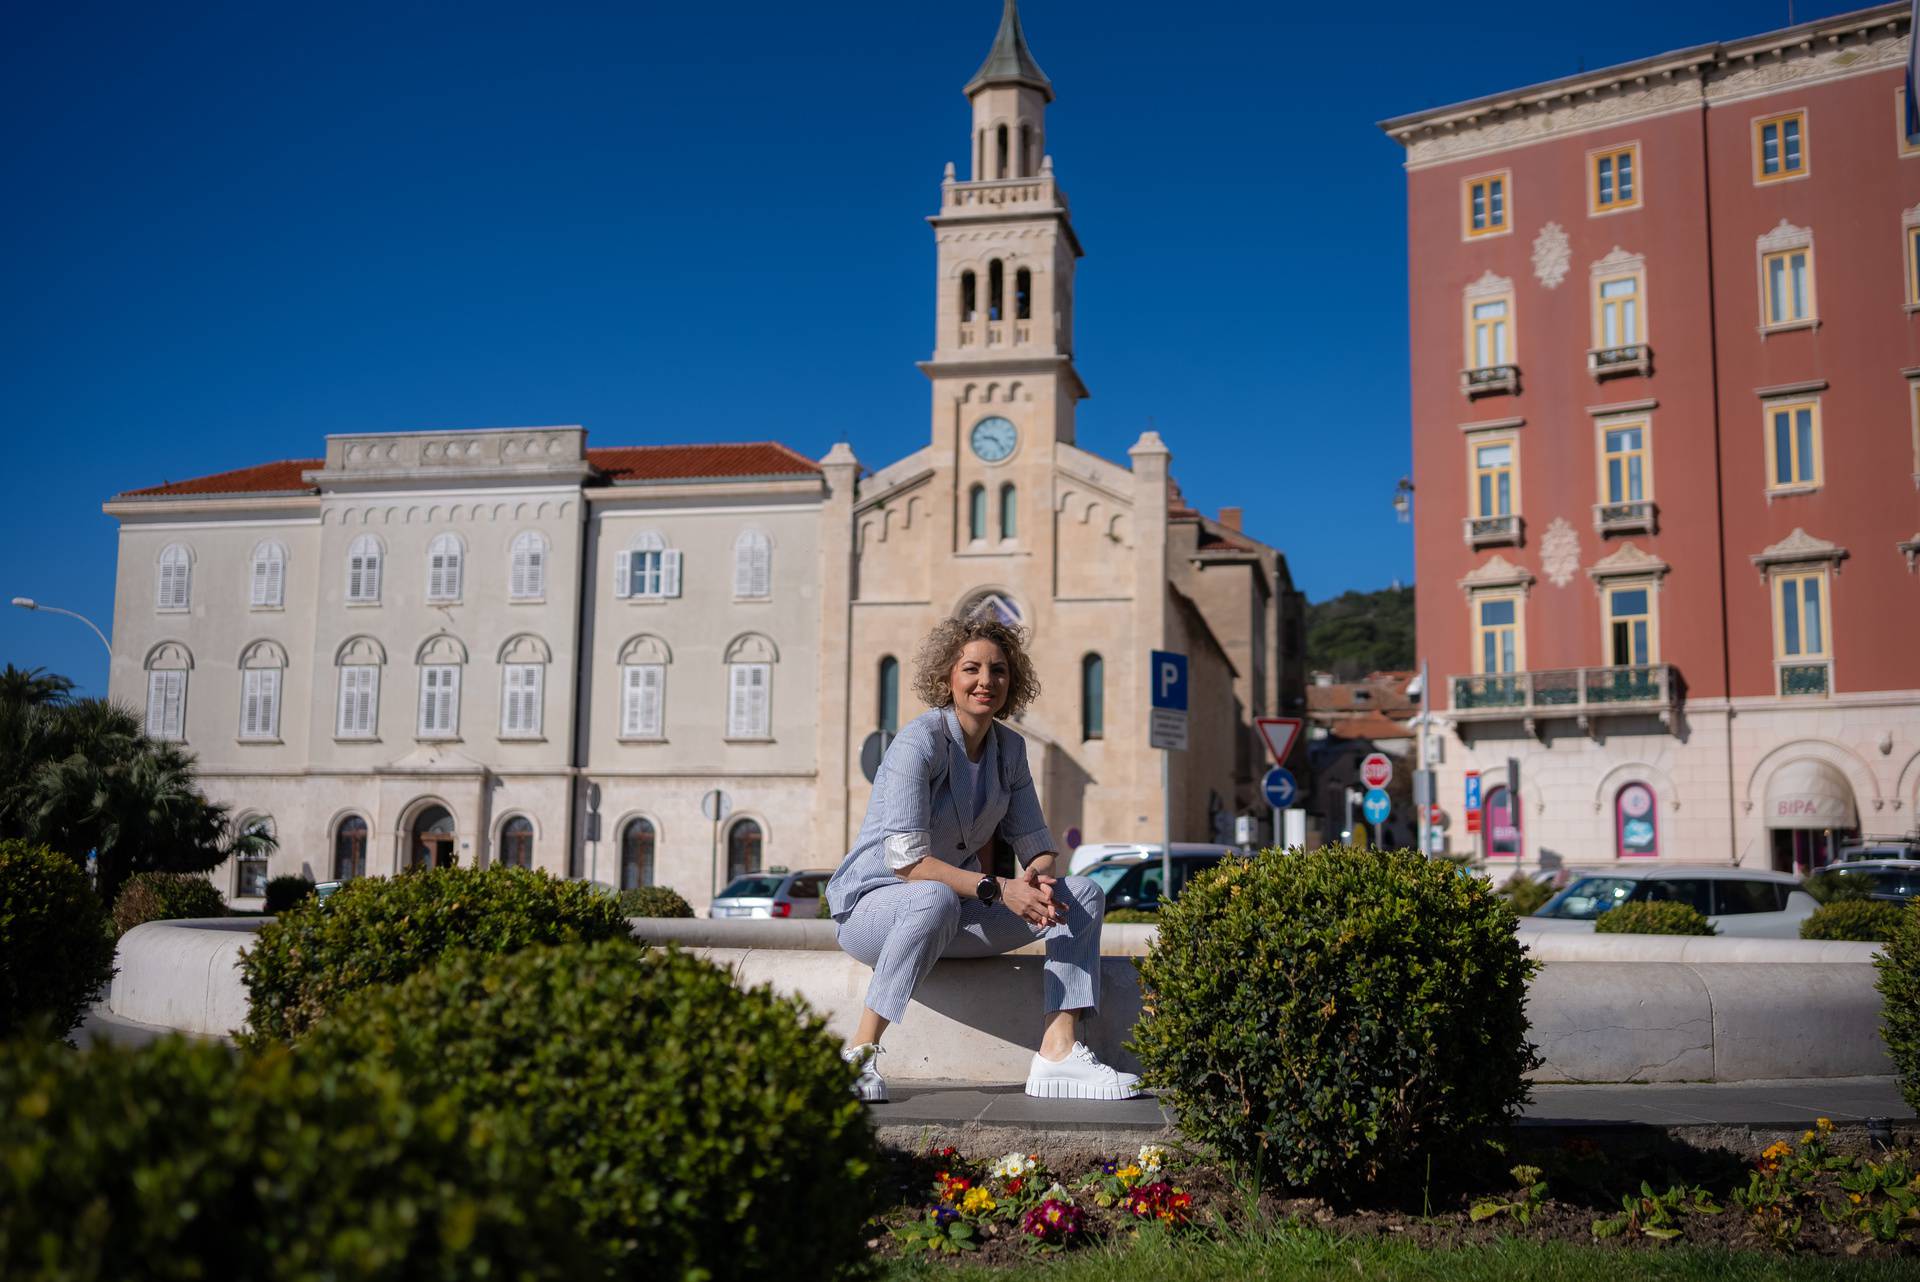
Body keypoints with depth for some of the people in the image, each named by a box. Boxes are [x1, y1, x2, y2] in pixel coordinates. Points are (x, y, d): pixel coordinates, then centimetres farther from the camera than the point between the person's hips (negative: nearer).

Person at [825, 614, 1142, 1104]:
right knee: (936, 899, -42)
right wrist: (998, 889, -32)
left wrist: (1039, 874, -21)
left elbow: (1036, 843, 4)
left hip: (958, 906, 7)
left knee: (1083, 893, -7)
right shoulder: (919, 742, -18)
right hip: (874, 903, -7)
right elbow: (905, 859, -26)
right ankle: (858, 1055, -32)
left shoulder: (1009, 747, 4)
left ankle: (1058, 1050, -18)